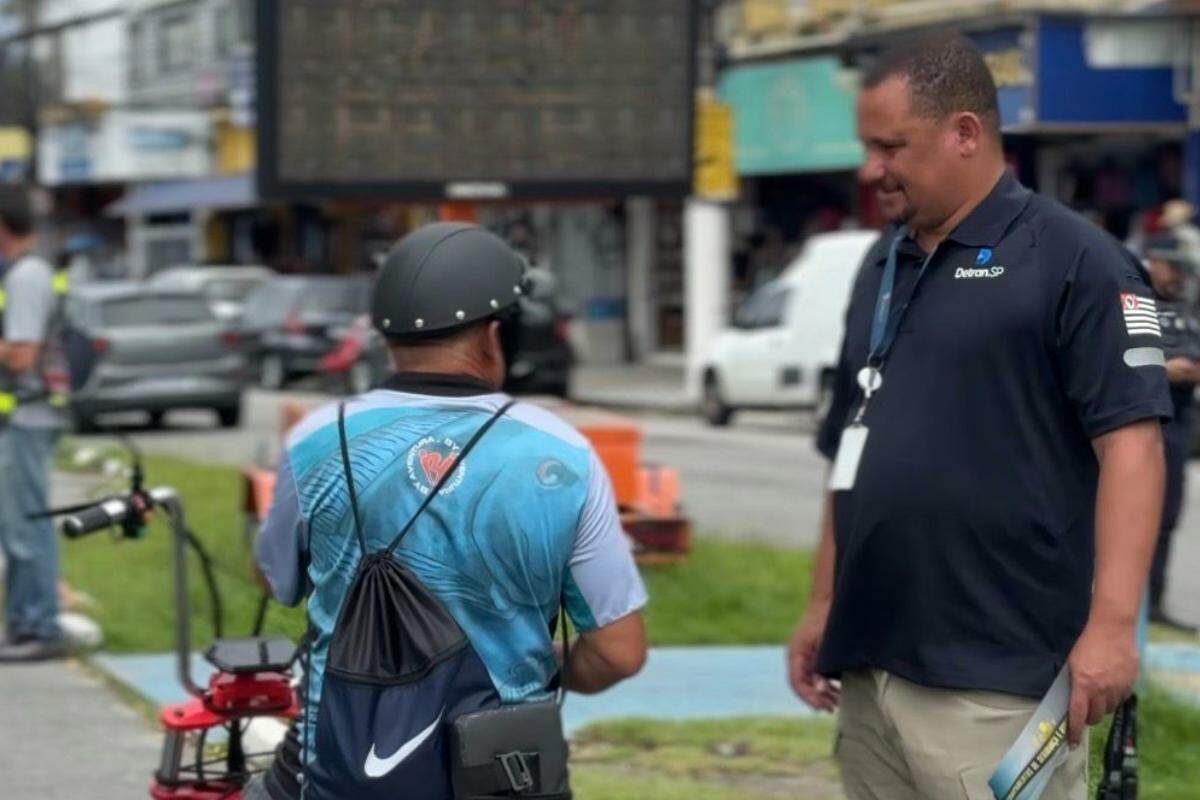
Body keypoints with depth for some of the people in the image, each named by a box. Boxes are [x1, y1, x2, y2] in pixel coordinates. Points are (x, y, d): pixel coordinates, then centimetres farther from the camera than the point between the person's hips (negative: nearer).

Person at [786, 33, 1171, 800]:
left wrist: (1111, 623, -20)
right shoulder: (881, 269, 16)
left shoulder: (1072, 260, -6)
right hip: (868, 663, 7)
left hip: (993, 677, -7)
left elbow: (1130, 443, -13)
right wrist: (824, 605, 17)